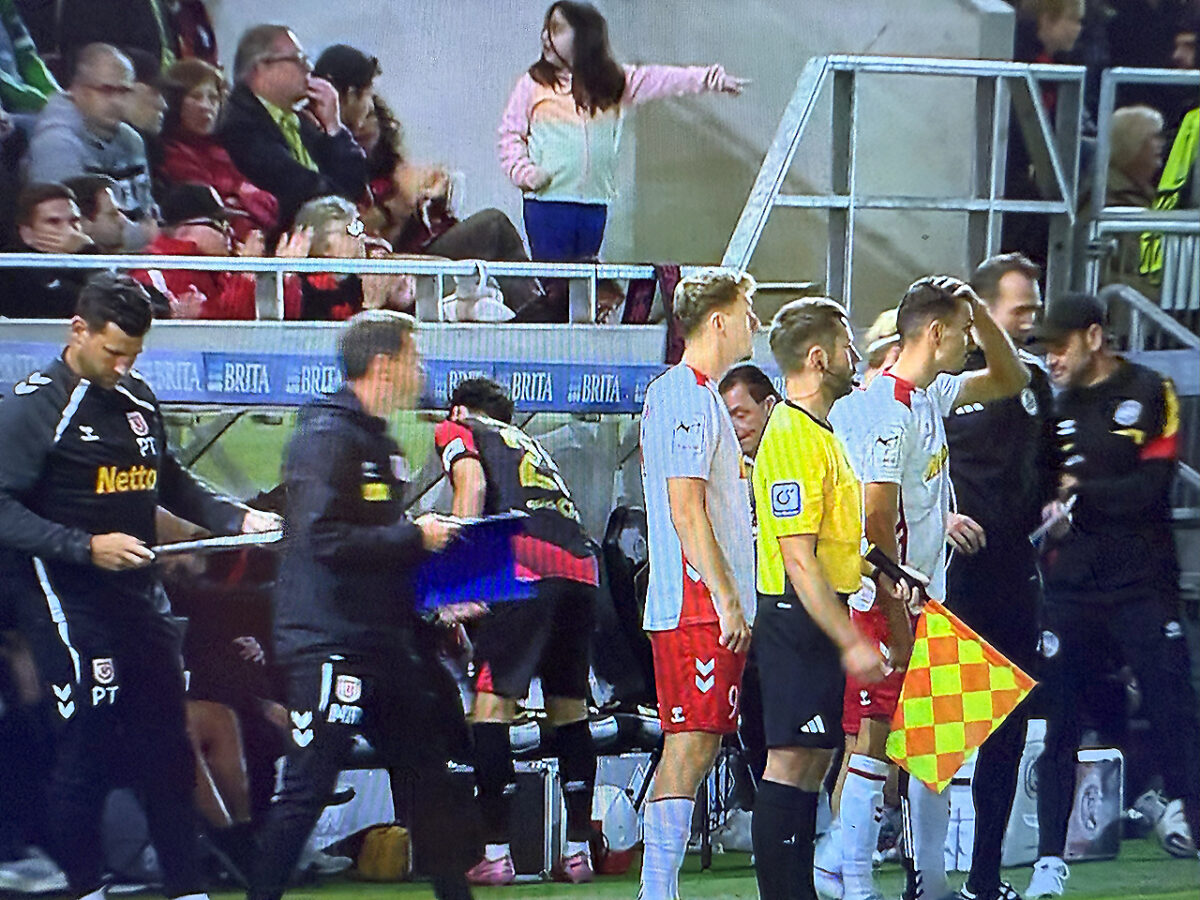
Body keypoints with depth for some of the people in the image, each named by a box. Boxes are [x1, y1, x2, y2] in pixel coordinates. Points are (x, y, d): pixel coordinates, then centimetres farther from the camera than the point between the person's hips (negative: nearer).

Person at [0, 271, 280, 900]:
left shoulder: (137, 398, 13)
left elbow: (169, 482, 26)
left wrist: (235, 518, 12)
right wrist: (85, 547, -23)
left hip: (142, 599, 7)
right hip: (73, 606, -7)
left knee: (167, 748, 8)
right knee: (88, 752, -4)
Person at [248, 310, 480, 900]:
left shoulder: (377, 441, 17)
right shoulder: (325, 436, -14)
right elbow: (326, 540, -24)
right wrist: (415, 536, -16)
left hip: (383, 641, 10)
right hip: (327, 644, -10)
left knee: (429, 768, 13)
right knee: (307, 788, -6)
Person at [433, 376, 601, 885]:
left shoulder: (455, 431, 18)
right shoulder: (528, 442, 36)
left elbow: (472, 484, -1)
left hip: (527, 566, -6)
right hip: (581, 567, 6)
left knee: (491, 701, -2)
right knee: (569, 707, 15)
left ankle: (496, 854, -7)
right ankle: (578, 851, 16)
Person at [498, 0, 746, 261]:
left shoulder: (613, 82, 10)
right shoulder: (534, 83, 3)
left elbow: (660, 80, 4)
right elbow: (511, 134, 6)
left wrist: (708, 78, -6)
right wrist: (524, 173, -8)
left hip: (595, 203, 3)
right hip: (547, 201, -3)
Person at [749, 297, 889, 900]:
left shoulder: (821, 435, 17)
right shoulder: (792, 438, -17)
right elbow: (799, 559, -22)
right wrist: (851, 641, -23)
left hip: (822, 615, 11)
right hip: (798, 619, -11)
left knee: (813, 757, 12)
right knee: (792, 759, -8)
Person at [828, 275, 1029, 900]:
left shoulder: (931, 396, 11)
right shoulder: (889, 410, -18)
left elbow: (1009, 380, 25)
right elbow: (876, 523, -20)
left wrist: (979, 312, 9)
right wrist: (898, 619, -17)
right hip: (885, 606, -10)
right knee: (872, 743, -7)